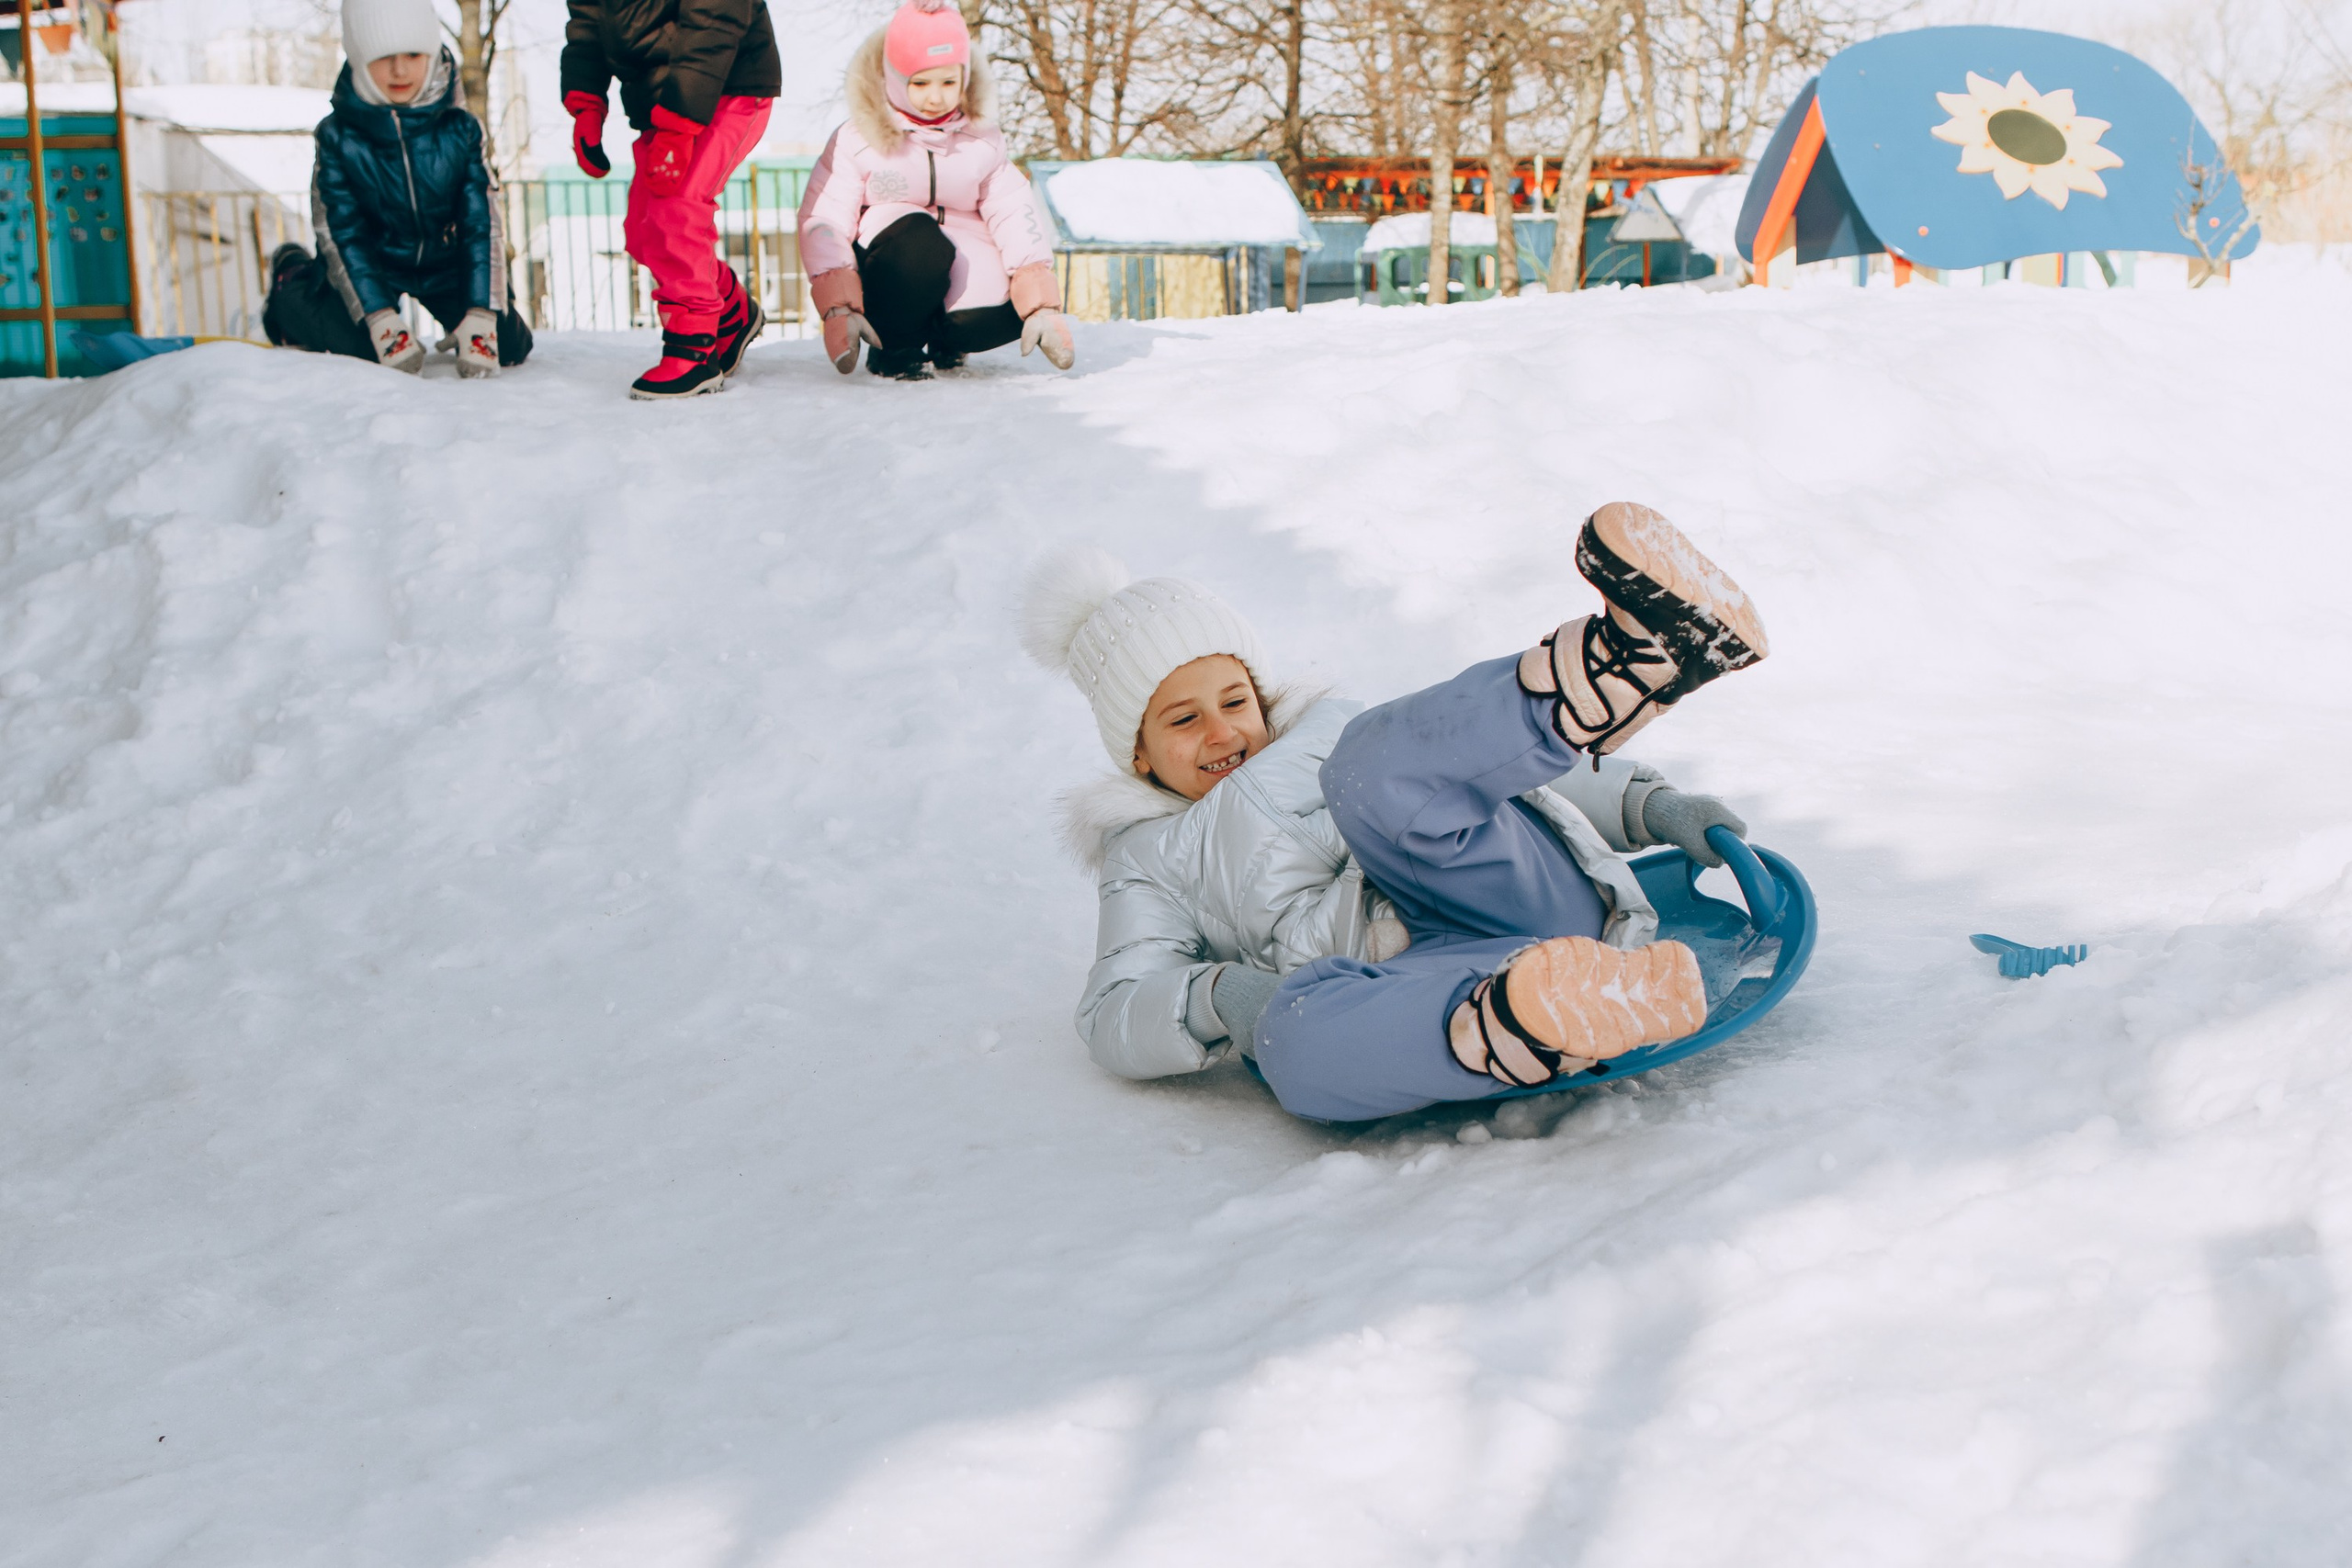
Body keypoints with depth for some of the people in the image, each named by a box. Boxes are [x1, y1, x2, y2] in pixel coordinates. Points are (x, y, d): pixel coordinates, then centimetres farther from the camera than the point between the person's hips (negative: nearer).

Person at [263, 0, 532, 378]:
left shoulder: (460, 129, -13)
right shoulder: (338, 136, -16)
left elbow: (483, 225, -14)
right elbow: (341, 236, -16)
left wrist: (480, 318, -26)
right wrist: (382, 320, -28)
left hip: (443, 261, 2)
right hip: (375, 263, -1)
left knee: (510, 345, -12)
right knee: (355, 344, -24)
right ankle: (292, 283, 10)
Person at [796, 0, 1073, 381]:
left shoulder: (981, 142, 7)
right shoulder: (857, 142, -4)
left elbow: (1016, 217, -2)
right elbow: (824, 222, -10)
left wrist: (1043, 305, -17)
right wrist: (838, 308, -25)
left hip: (962, 283, 4)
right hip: (884, 280, -3)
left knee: (1011, 301, -30)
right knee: (918, 240, -37)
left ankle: (944, 337, 6)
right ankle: (895, 349, -12)